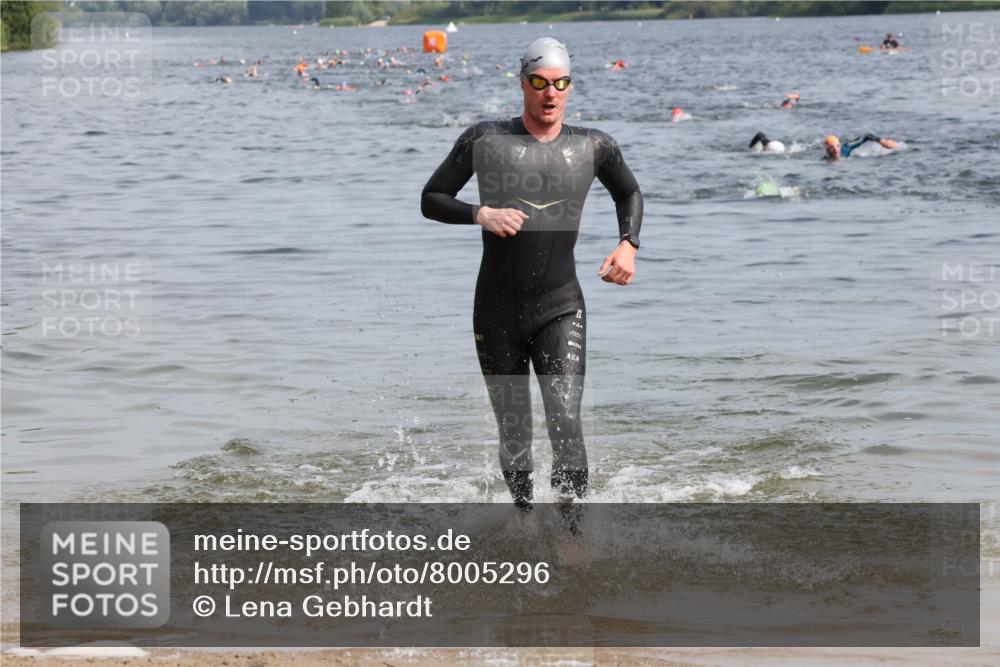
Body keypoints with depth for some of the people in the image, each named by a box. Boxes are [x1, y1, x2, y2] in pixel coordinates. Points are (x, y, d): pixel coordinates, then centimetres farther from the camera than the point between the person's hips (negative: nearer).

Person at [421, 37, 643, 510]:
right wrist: (480, 214, -15)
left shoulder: (593, 147, 1)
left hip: (560, 307, 0)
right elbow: (431, 200, 3)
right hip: (497, 311, 0)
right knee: (513, 433, 8)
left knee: (566, 420, -19)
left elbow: (629, 193, 22)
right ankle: (524, 514, 30)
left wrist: (628, 244, 3)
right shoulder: (485, 139, -3)